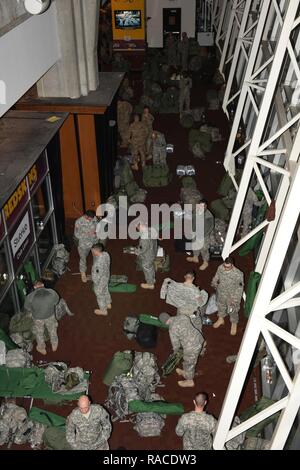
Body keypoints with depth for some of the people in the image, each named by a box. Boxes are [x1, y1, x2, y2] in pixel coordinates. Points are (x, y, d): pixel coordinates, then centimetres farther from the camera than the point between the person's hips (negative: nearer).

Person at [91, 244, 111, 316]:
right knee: (105, 291, 32)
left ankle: (103, 310, 41)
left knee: (100, 295, 18)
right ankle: (108, 304, 57)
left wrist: (95, 282, -14)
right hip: (106, 277, 8)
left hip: (100, 281, -8)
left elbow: (98, 275, -29)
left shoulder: (99, 263, -42)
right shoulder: (106, 254, -17)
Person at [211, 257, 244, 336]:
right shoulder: (220, 268, -21)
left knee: (233, 311, 20)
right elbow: (216, 277, 1)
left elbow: (240, 288, -23)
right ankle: (221, 319, 58)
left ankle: (234, 324, 49)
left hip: (232, 295, -4)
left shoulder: (238, 274, -34)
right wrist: (214, 283, 14)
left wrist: (235, 299, -21)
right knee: (221, 306, 29)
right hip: (221, 293, 4)